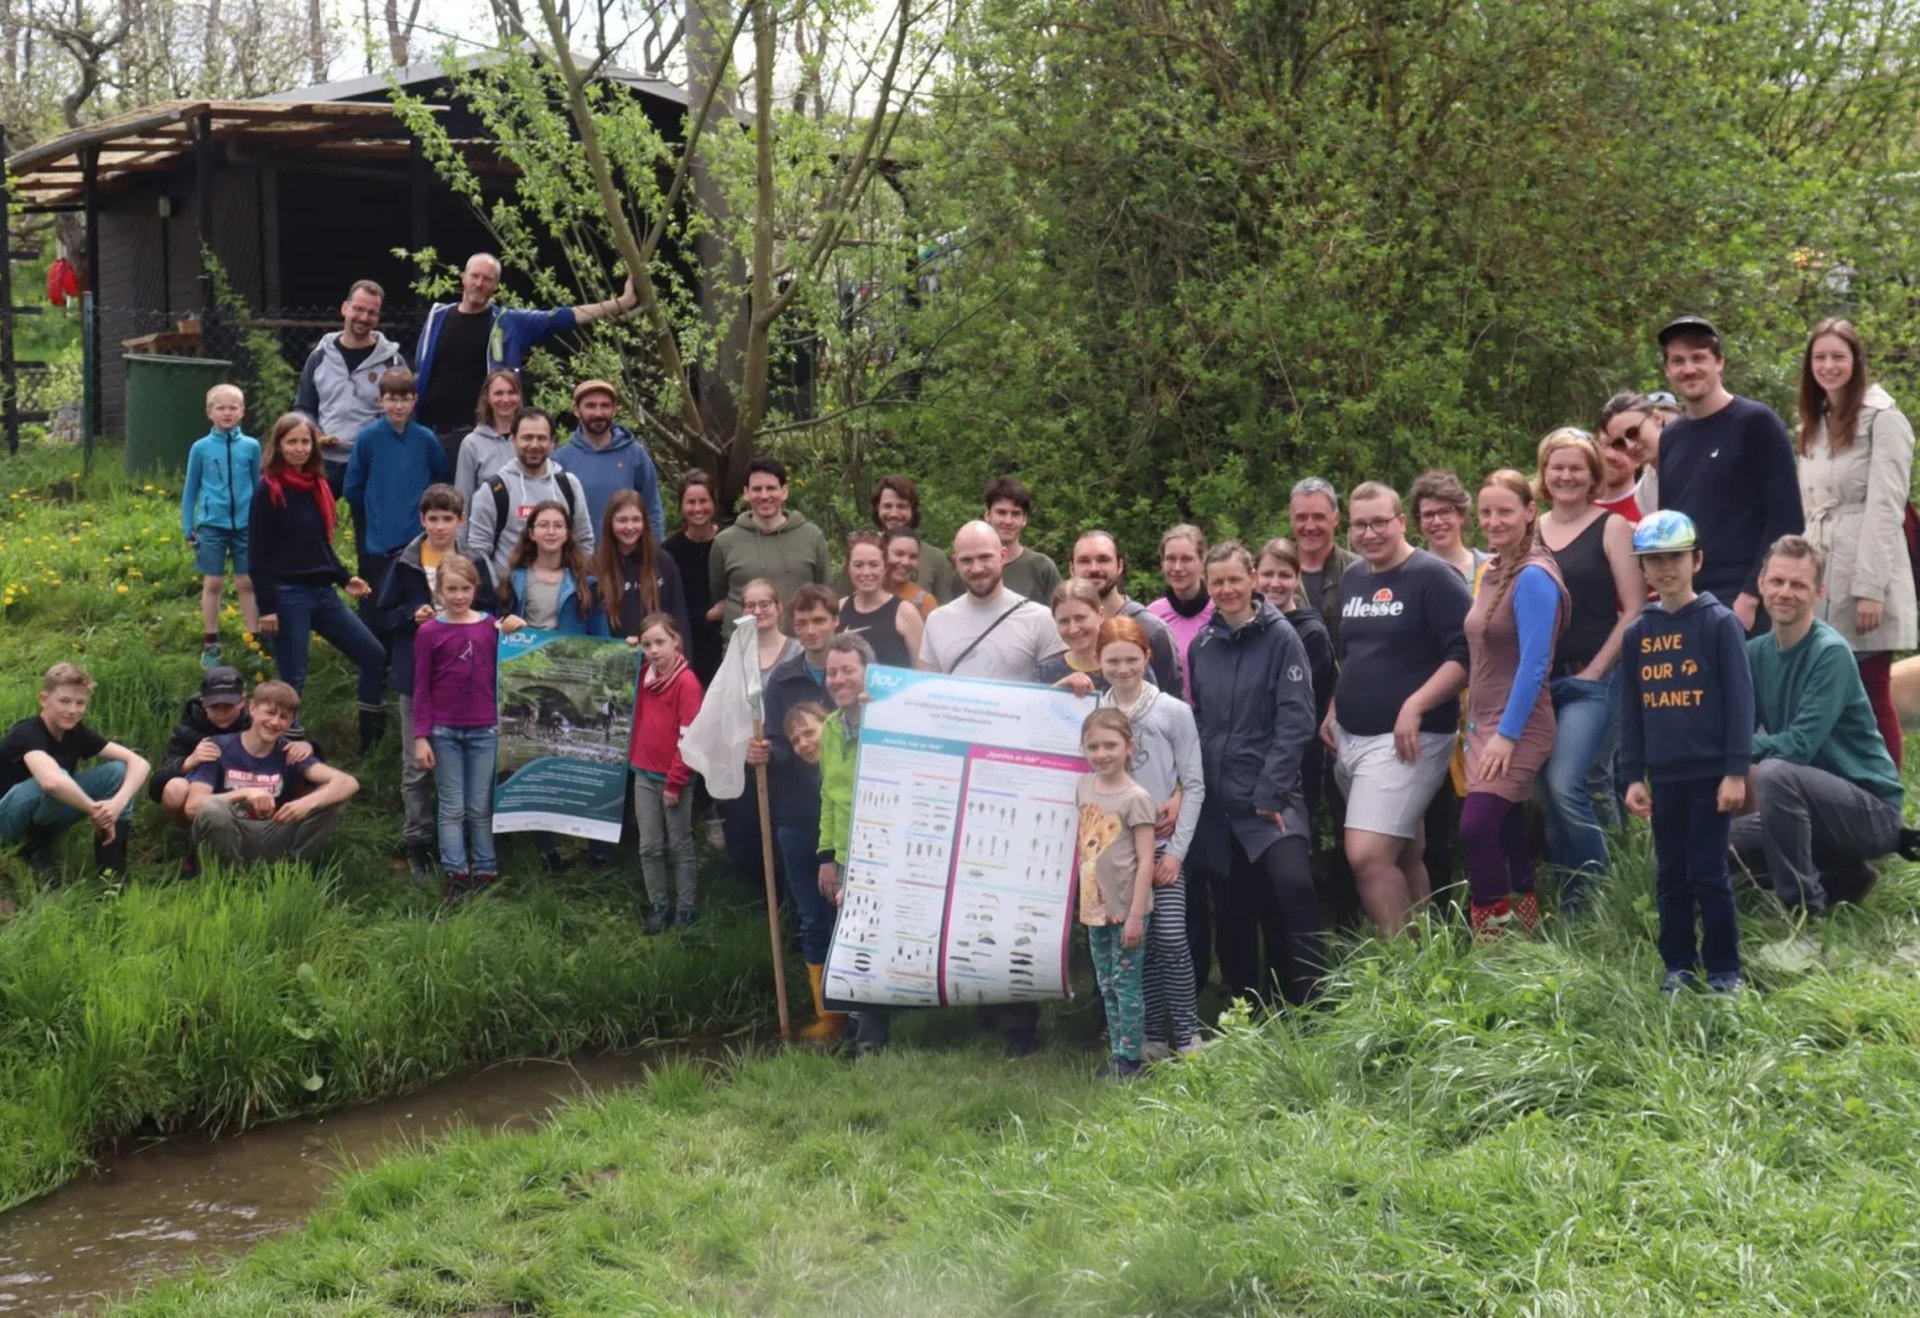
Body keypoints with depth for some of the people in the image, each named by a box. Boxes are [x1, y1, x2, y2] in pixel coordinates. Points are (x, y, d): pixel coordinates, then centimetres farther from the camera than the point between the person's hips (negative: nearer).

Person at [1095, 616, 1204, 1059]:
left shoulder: (1173, 711, -3)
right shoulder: (1092, 713, 4)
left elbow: (1194, 785, -1)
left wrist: (1177, 850, -6)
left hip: (1161, 845, -2)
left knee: (1171, 938, -8)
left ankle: (1187, 1034, 3)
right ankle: (1153, 1034, 14)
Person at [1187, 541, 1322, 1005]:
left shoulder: (1280, 638, -3)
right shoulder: (1202, 645, 11)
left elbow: (1296, 720, -8)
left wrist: (1269, 792, -13)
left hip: (1271, 796, -5)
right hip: (1217, 799, 5)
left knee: (1292, 884, -22)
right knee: (1231, 907, 8)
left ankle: (1310, 1005, -13)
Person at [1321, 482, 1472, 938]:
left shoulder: (1432, 577, -9)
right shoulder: (1352, 579, 14)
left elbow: (1467, 652, -17)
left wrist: (1415, 706, -22)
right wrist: (1334, 712, 16)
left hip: (1405, 739, -8)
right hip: (1350, 738, 8)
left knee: (1367, 855, -17)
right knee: (1406, 855, 14)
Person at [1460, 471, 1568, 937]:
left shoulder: (1533, 577, -15)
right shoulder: (1493, 572, 12)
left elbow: (1534, 663, -21)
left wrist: (1507, 733, -22)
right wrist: (1475, 725, 17)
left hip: (1516, 728, -9)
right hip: (1486, 724, 9)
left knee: (1476, 828, -18)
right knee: (1506, 833, 14)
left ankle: (1493, 944, -10)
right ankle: (1526, 934, 25)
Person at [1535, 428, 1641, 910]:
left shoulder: (1612, 527, -1)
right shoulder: (1530, 531, 11)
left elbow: (1634, 611, -6)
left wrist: (1595, 671, -10)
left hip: (1592, 681, -5)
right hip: (1540, 683, 5)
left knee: (1565, 785, -19)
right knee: (1550, 797, 4)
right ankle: (1567, 908, 13)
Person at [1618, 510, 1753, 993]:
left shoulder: (1719, 622, -5)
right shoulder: (1638, 632, 8)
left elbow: (1740, 700, -7)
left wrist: (1736, 772, -11)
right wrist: (1633, 776, 8)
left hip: (1710, 773, -4)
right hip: (1664, 776, 4)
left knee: (1708, 875, -2)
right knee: (1669, 876, 9)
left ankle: (1724, 969, 9)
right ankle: (1677, 966, 19)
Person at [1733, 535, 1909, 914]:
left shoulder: (1831, 653, -18)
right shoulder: (1757, 652, 3)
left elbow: (1800, 745, -25)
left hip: (1872, 808, -8)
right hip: (1819, 801, 8)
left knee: (1774, 773, -31)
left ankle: (1805, 907, -18)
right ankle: (1842, 875, 13)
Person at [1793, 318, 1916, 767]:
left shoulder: (1883, 419, -5)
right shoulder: (1815, 428, 17)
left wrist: (1871, 588, -19)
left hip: (1867, 579, -7)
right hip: (1821, 581, 7)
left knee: (1871, 696, -6)